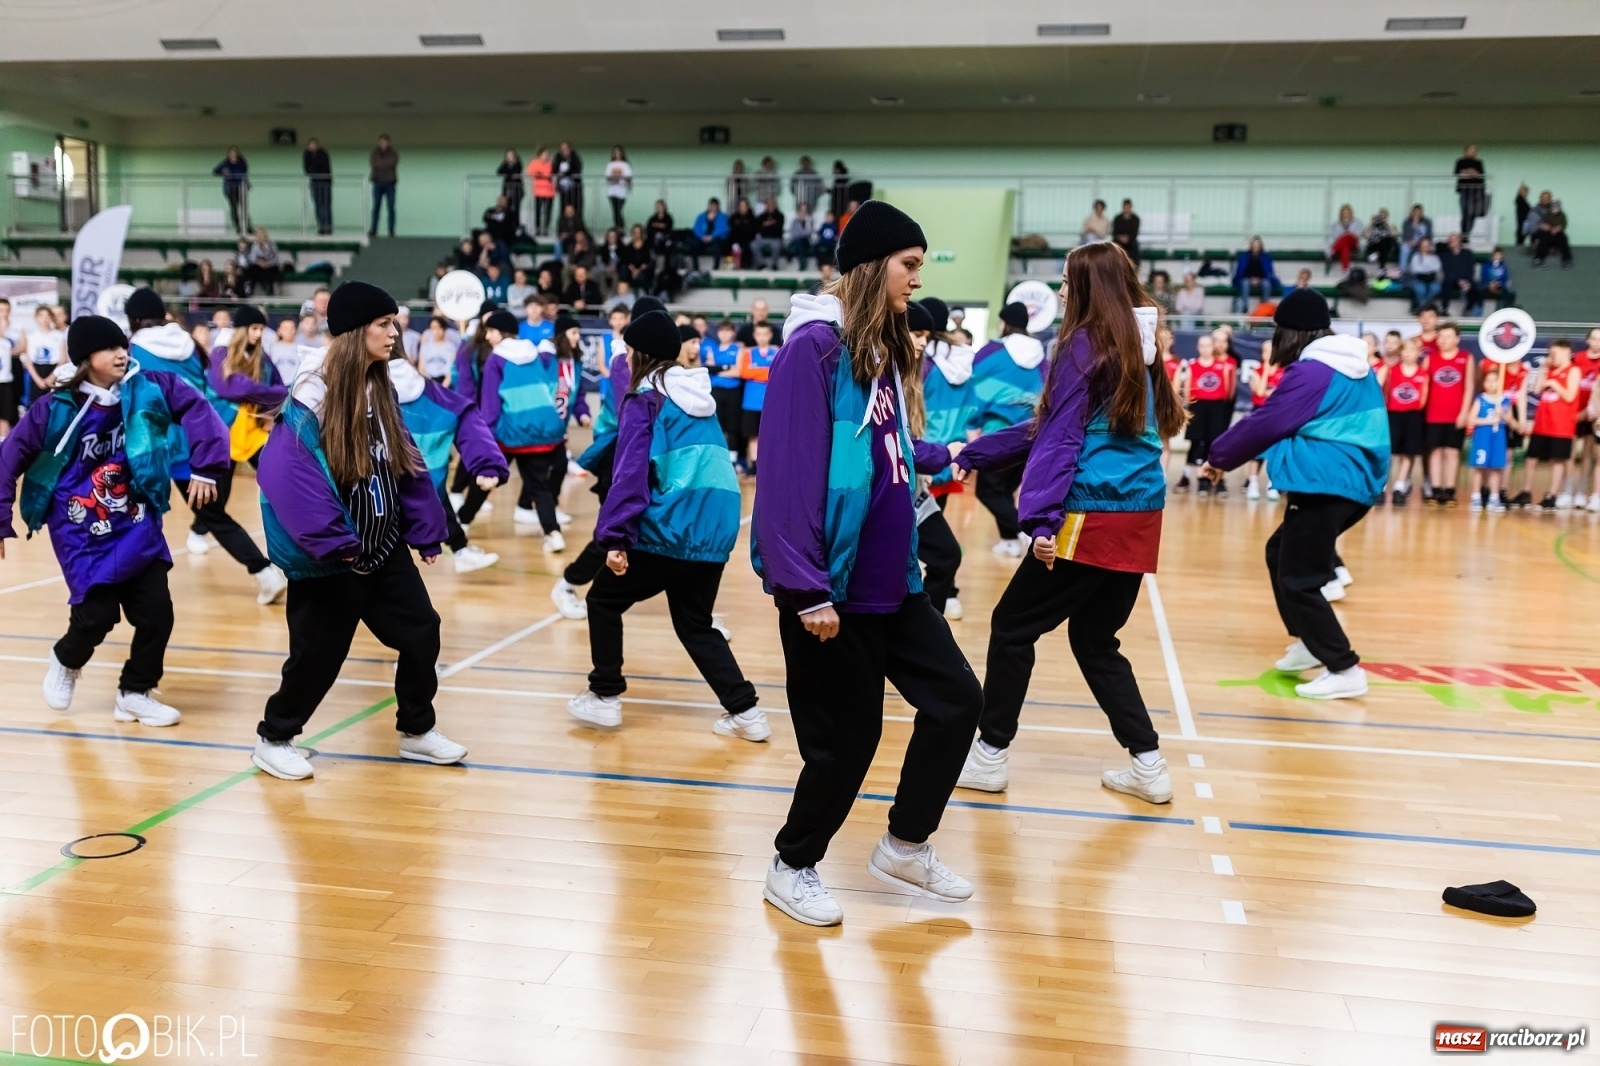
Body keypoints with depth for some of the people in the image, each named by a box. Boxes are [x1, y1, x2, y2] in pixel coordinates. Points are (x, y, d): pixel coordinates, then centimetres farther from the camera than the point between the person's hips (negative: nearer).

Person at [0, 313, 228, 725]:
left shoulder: (147, 389, -8)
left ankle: (135, 694, 21)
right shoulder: (56, 409, -12)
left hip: (137, 526, 3)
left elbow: (196, 408, -6)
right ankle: (66, 662, 27)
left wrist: (204, 468, -14)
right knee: (97, 613, -9)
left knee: (157, 612, -1)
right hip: (83, 533, -3)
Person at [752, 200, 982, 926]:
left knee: (955, 698, 9)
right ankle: (792, 868, 26)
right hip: (831, 585, -8)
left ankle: (905, 847, 27)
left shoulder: (885, 348, 12)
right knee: (846, 736, 3)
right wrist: (806, 587, -21)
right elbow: (789, 471, -20)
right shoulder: (816, 345, -14)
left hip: (889, 579, 9)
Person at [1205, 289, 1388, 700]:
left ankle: (1345, 671, -9)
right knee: (1281, 554, 23)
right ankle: (1307, 644, 26)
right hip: (1356, 482, 10)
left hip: (1325, 486, -10)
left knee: (1298, 580, -6)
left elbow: (1265, 423, -10)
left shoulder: (1311, 372, -13)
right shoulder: (1356, 367, 15)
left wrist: (1219, 456, 3)